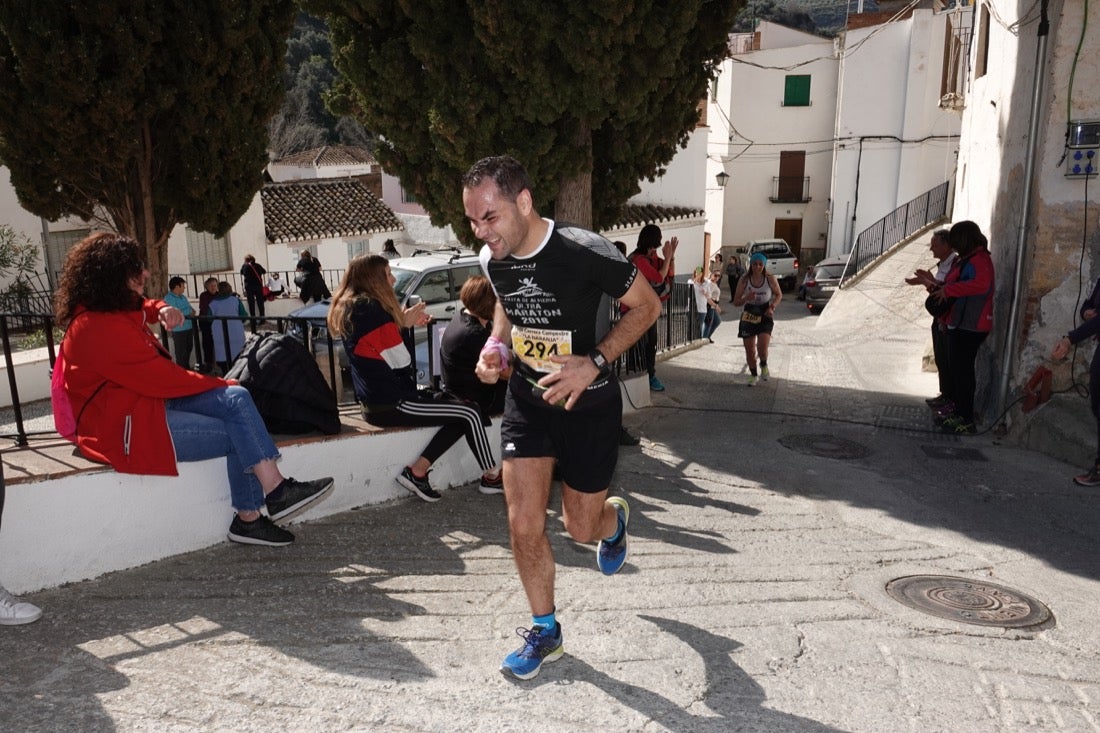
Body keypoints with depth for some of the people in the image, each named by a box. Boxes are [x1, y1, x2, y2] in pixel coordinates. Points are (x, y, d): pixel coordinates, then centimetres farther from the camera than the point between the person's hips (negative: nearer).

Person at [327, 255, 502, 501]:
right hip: (390, 405, -10)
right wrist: (404, 325, -3)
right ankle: (492, 476, 8)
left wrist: (403, 323, 9)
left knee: (458, 405, 11)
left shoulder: (353, 308, 12)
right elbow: (401, 361, -17)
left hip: (378, 398, 10)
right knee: (469, 413, -6)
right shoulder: (371, 309, -18)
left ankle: (417, 471, 6)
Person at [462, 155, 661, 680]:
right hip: (526, 401, 4)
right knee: (523, 525, -2)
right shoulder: (492, 260, -7)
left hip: (589, 405, -4)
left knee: (580, 528, 9)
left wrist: (594, 363, -23)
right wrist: (496, 345, -5)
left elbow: (647, 305, -12)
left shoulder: (586, 253, -24)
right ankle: (545, 631, 21)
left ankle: (615, 519, 48)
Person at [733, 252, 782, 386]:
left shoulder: (770, 278, -8)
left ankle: (764, 366, 16)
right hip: (749, 315, 1)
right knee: (749, 351, 5)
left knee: (762, 347, -18)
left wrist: (772, 306, -11)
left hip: (765, 315, -1)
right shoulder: (744, 279, -8)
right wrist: (746, 298, -25)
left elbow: (779, 295, 7)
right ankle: (753, 375, 30)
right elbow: (736, 302, -5)